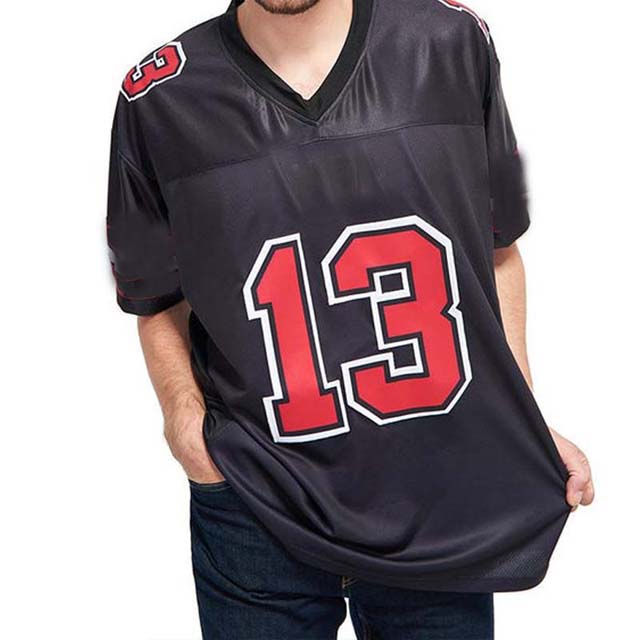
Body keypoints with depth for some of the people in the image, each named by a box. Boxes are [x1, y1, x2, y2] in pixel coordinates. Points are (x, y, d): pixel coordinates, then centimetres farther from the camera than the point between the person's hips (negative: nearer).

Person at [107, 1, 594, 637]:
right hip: (259, 515, -1)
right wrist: (184, 416, -11)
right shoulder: (160, 100, -5)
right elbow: (159, 300, 6)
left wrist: (525, 425, 4)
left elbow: (496, 250, 6)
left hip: (448, 499, 1)